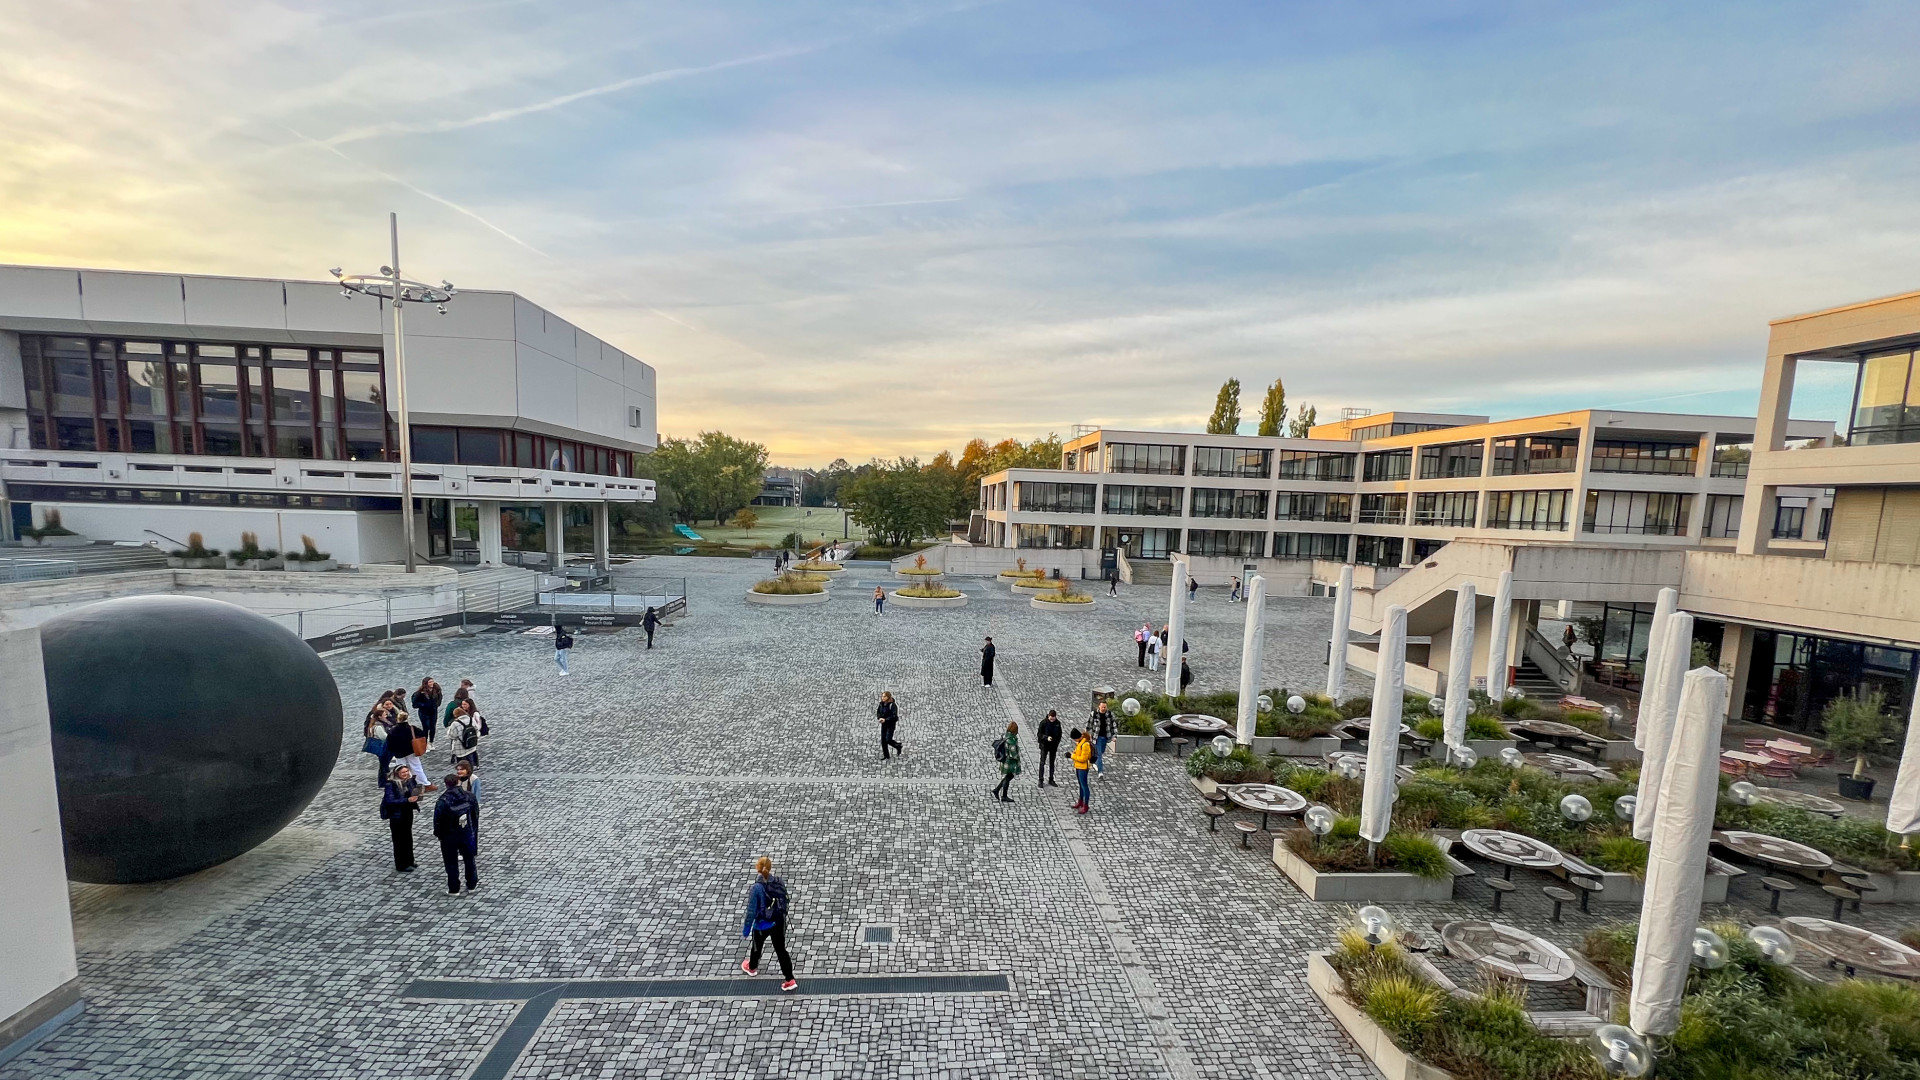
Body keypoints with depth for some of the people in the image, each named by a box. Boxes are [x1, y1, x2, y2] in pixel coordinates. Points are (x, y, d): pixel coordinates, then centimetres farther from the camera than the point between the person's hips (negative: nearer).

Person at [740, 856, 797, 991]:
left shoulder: (756, 888, -25)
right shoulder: (780, 883, -12)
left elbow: (751, 911, -19)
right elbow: (785, 903, 0)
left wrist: (746, 929, -7)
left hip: (762, 925, -3)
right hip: (779, 923, 3)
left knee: (757, 946, 27)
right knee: (781, 950, 16)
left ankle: (752, 967, 54)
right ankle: (790, 980, 15)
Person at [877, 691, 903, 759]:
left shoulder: (892, 705, -18)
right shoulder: (881, 704, 3)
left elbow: (894, 716, -21)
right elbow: (879, 712, 14)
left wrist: (885, 720, -27)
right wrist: (880, 718, -7)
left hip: (890, 724, -7)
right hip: (883, 724, 7)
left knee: (888, 740, -10)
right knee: (883, 740, 6)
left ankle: (900, 747, 16)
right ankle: (885, 756, 19)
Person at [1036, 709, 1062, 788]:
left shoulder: (1057, 723, -2)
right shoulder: (1043, 723, -14)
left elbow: (1059, 734, 9)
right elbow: (1039, 734, -12)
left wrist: (1057, 743, -1)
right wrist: (1046, 738, -27)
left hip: (1054, 746, 4)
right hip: (1044, 746, -4)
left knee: (1052, 763, 12)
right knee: (1042, 763, -1)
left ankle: (1051, 780, 23)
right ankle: (1041, 780, 6)